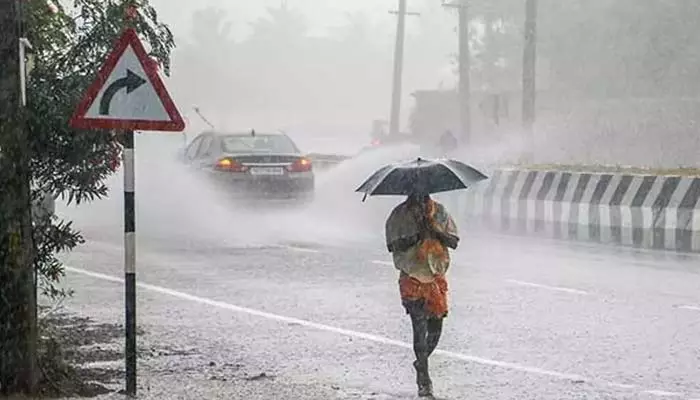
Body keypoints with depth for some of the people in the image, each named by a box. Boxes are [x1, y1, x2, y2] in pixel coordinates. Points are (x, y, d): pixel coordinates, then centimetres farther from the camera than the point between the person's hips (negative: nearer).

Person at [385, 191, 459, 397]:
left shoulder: (439, 212, 4)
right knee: (420, 325, -10)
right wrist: (416, 236, -24)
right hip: (412, 278, -3)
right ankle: (424, 380, -6)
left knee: (436, 326, 5)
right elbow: (393, 245, -13)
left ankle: (421, 363, 33)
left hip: (436, 276, 3)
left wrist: (436, 230, -17)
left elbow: (454, 241, 1)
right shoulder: (399, 215, -5)